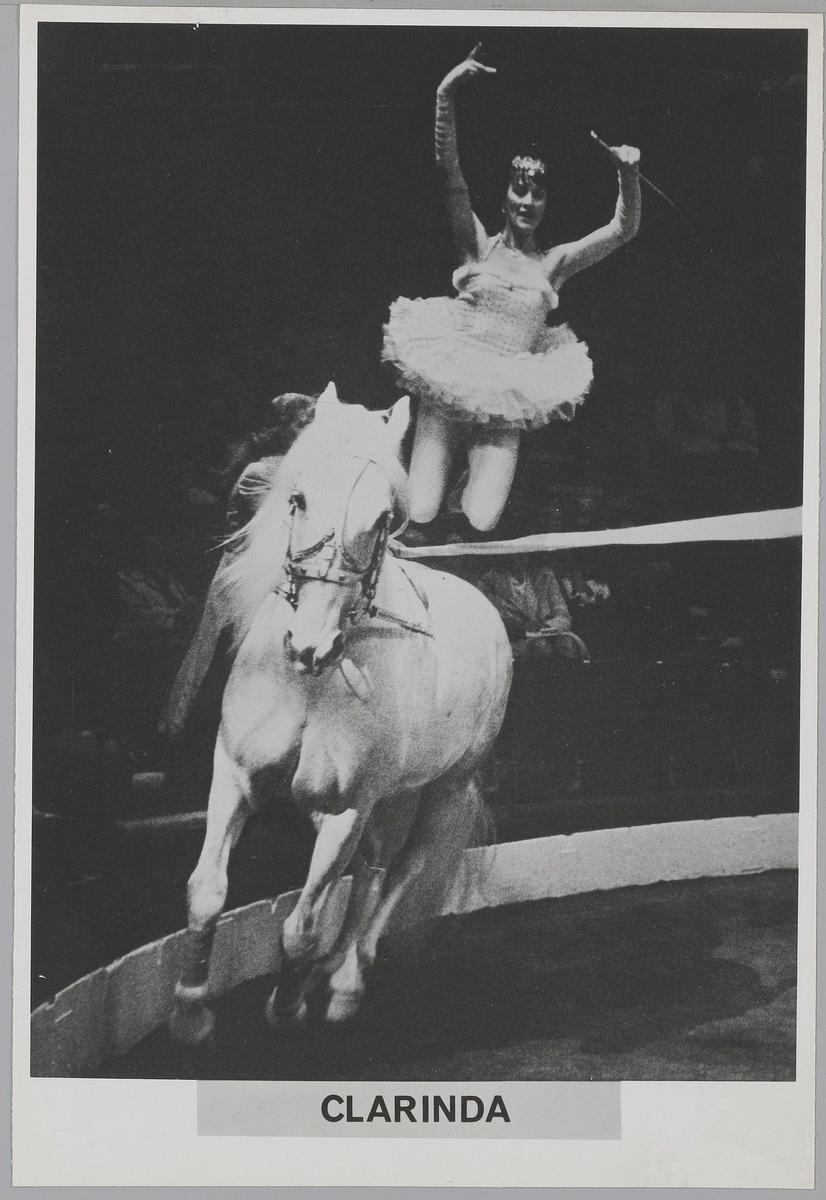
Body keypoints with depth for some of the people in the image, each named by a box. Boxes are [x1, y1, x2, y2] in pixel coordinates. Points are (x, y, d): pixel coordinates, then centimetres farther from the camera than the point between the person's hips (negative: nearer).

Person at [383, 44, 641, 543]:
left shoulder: (555, 263, 9)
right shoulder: (479, 244, 6)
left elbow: (623, 230, 0)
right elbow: (450, 170, -6)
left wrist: (629, 174, -18)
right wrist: (446, 97, -19)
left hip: (509, 397, 1)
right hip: (452, 385, 0)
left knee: (481, 524, -18)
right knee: (420, 519, -14)